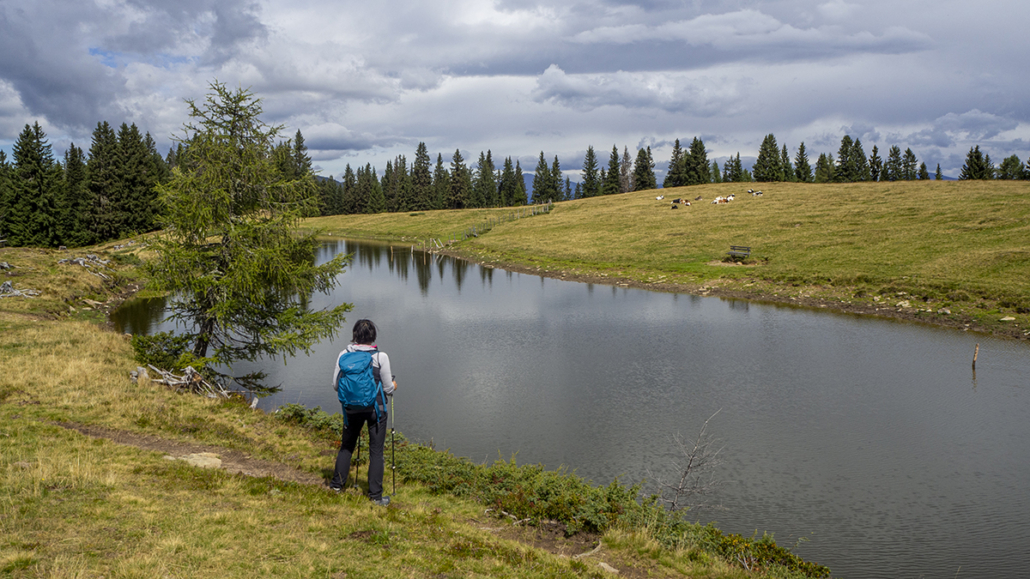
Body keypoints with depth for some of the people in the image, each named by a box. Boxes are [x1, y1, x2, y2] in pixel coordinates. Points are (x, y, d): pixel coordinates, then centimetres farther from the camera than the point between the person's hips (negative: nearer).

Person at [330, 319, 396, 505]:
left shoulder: (344, 355, -5)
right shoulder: (381, 357, -13)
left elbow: (335, 385, 0)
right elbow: (388, 388, -8)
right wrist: (393, 386, 15)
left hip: (352, 408, 3)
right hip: (376, 408, -3)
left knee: (346, 446, 21)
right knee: (376, 451, 5)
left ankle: (337, 483, 33)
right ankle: (376, 495, 9)